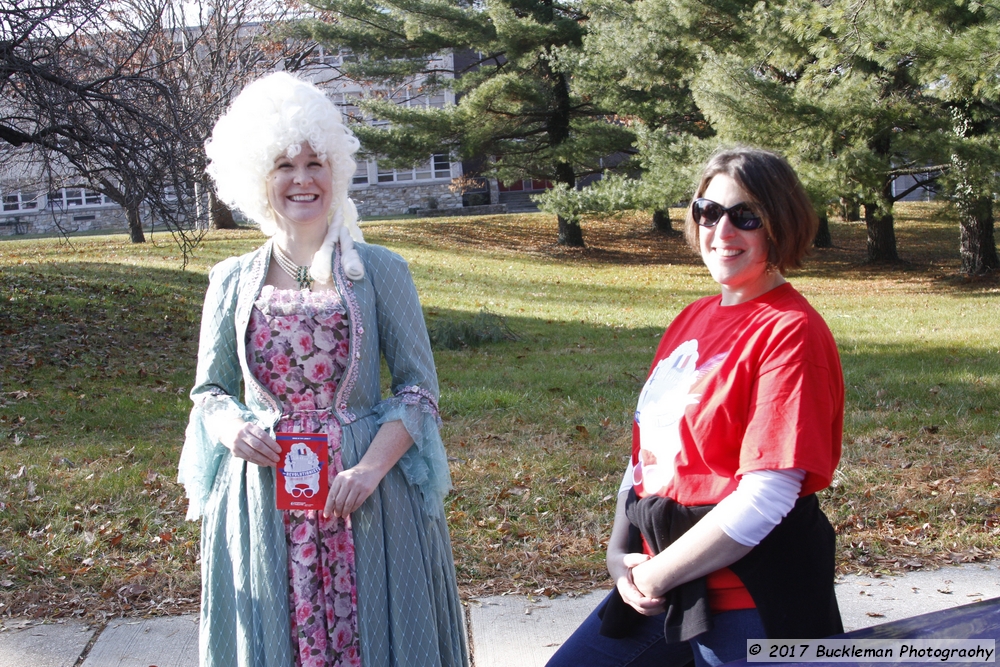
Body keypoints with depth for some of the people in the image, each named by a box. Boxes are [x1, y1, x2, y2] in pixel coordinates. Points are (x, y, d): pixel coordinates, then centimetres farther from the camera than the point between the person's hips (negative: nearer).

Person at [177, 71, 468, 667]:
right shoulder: (233, 282, 6)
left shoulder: (380, 270, -1)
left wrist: (371, 467, -15)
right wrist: (232, 429, -9)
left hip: (365, 494, -2)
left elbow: (419, 387, -2)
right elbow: (210, 390, 14)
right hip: (263, 495, 2)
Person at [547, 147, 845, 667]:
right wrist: (620, 552, 0)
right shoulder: (694, 318, 9)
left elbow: (765, 497, -21)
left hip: (751, 600, -7)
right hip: (659, 580, 7)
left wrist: (655, 574, -14)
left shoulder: (790, 332, -15)